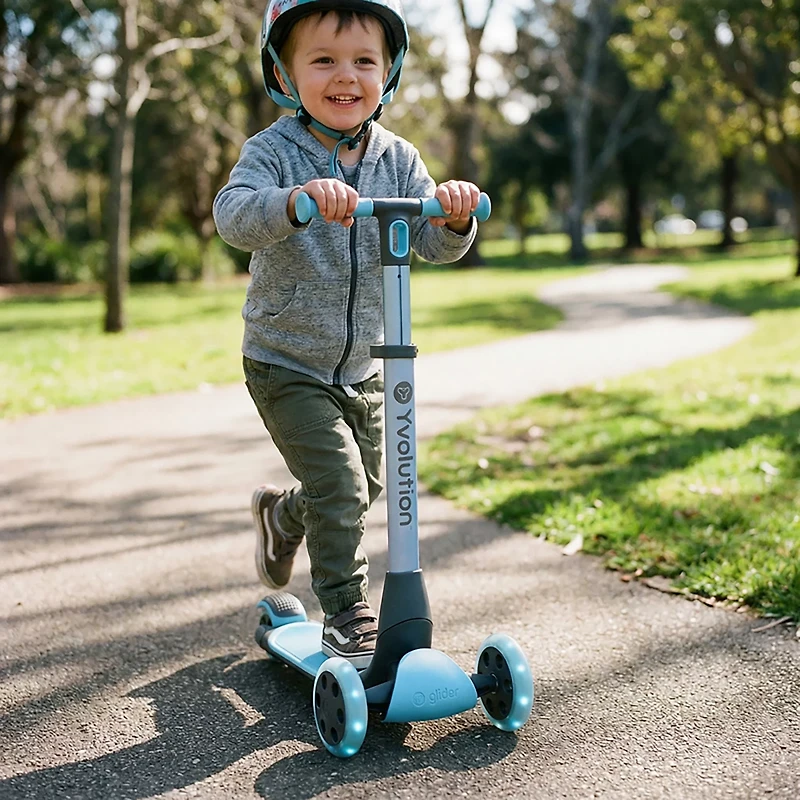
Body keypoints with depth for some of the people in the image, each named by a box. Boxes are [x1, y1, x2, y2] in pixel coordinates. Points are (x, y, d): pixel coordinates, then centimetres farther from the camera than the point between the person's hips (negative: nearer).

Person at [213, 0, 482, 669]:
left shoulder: (397, 158, -3)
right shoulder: (274, 151, -15)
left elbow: (433, 245, -11)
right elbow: (233, 217, -34)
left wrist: (454, 218, -33)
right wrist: (295, 199, -54)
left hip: (363, 367, 5)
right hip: (287, 365, -5)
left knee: (366, 486, 19)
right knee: (340, 486, -15)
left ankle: (282, 514, 49)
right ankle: (347, 614, 7)